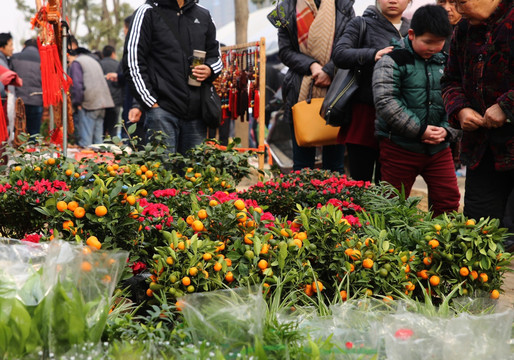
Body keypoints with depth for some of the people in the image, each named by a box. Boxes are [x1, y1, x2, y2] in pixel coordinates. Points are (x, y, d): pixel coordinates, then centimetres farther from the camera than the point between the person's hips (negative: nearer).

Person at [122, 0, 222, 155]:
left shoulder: (203, 16, 17)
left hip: (196, 113, 4)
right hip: (162, 109, -4)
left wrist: (209, 70, 0)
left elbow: (216, 56, 26)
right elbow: (133, 63, -2)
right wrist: (151, 103, -9)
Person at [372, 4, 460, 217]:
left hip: (439, 148, 5)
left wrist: (447, 130, -9)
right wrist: (419, 130, -19)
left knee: (449, 199, 5)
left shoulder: (443, 63, 9)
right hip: (400, 146, -4)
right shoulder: (392, 61, -8)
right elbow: (385, 101, -18)